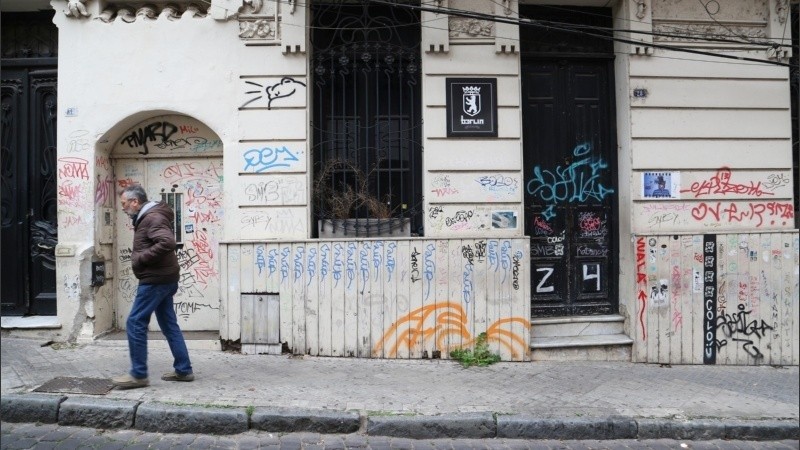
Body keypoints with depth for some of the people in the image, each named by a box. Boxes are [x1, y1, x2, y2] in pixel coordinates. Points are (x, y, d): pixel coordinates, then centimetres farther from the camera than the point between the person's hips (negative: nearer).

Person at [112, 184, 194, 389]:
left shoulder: (153, 217, -16)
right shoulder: (146, 218, 17)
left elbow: (167, 242, -31)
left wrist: (140, 258, -22)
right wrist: (139, 257, 4)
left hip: (156, 279, -11)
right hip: (162, 279, 11)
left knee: (135, 324, -5)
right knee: (169, 324, 11)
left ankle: (139, 374, 3)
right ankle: (184, 370, 16)